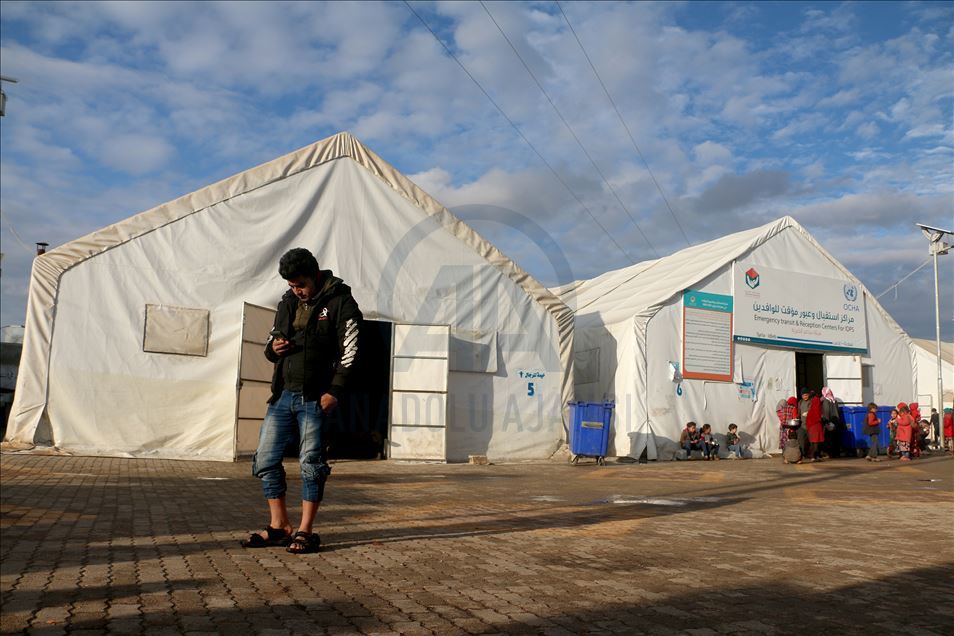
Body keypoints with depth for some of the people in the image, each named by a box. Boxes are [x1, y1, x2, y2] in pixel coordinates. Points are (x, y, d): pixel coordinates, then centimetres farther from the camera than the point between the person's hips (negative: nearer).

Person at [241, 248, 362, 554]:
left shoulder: (340, 302, -4)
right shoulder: (287, 303, 15)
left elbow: (349, 351, -9)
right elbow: (271, 342, 24)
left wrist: (334, 391, -16)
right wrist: (273, 348, -1)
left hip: (314, 399, -6)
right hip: (282, 394, 7)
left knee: (311, 463, -1)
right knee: (265, 460, 6)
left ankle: (305, 531, 10)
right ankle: (279, 526, 18)